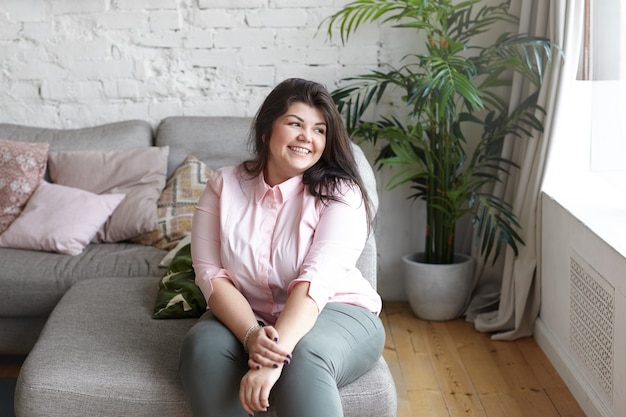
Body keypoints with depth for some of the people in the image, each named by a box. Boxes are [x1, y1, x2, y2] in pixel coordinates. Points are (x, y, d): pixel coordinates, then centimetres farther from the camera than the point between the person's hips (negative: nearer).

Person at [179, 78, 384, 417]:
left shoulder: (340, 194, -11)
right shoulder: (224, 185, -3)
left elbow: (317, 279, -24)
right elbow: (211, 275, -10)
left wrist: (275, 355, -38)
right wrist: (251, 335, -28)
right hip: (244, 316, 3)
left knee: (304, 359, -36)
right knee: (203, 347, -28)